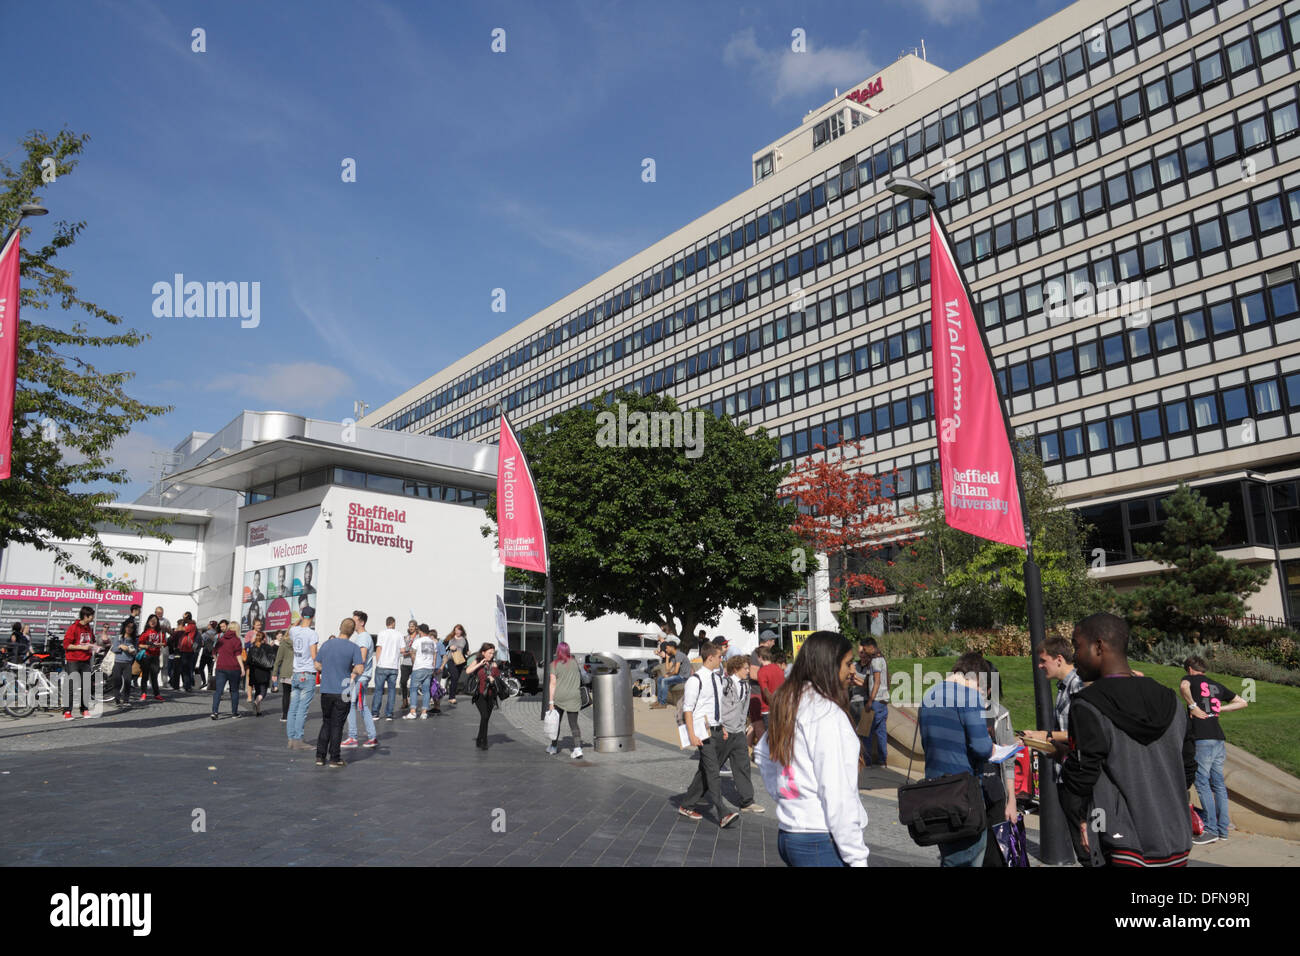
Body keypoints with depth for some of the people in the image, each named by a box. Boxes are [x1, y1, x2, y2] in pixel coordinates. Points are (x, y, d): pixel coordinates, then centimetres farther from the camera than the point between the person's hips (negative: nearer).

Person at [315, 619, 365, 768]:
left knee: (326, 723, 16)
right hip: (343, 692, -3)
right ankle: (334, 759, 8)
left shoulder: (326, 644, 4)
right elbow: (359, 669, -15)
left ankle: (320, 756, 17)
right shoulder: (354, 647, -9)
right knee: (337, 725, 4)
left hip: (326, 690, 4)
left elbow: (317, 665, 7)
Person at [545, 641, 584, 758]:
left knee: (556, 721, 16)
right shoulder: (575, 662, 3)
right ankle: (577, 748, -12)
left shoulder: (554, 664, -7)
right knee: (574, 723, 2)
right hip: (574, 696, 2)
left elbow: (553, 684, -11)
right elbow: (580, 679, 11)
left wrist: (551, 701, -11)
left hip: (559, 697, -2)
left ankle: (554, 746, 30)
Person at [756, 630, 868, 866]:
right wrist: (857, 857, -14)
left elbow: (763, 753, 23)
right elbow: (837, 793, -19)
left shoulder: (786, 705, 9)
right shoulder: (826, 713, -16)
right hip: (823, 843, -8)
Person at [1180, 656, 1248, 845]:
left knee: (1202, 784, -4)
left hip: (1203, 739, -7)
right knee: (1218, 784, 12)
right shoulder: (1217, 686, 20)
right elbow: (1242, 702, 25)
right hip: (1219, 739, 7)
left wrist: (1193, 706, -14)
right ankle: (1223, 828, 15)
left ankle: (1211, 829, -5)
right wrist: (1219, 708, 18)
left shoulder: (1191, 680, 2)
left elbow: (1183, 686, -23)